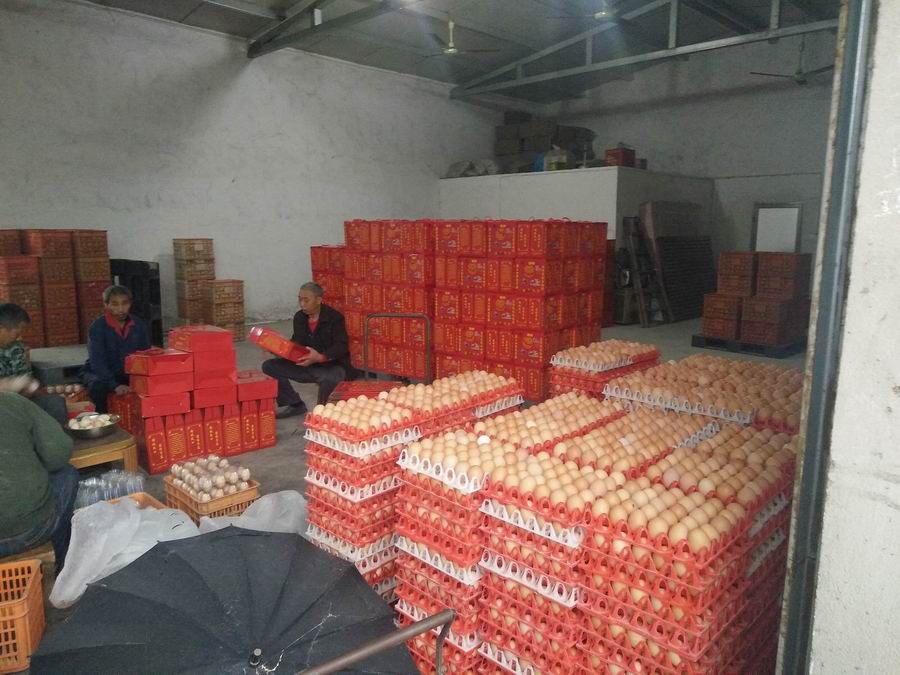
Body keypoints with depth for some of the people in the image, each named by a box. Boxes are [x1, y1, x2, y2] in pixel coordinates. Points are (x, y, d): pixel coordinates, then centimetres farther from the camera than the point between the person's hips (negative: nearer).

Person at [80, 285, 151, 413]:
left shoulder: (138, 325, -3)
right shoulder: (97, 327, -15)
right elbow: (98, 361, -22)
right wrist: (115, 386, -36)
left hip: (129, 374, 3)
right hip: (99, 373, -3)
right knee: (98, 387, -34)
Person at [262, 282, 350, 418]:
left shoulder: (334, 317, -13)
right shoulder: (299, 317, 6)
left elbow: (342, 346, -19)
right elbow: (296, 342, 11)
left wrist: (320, 357, -36)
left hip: (332, 365, -6)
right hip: (306, 365, 7)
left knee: (330, 379, -42)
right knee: (269, 366, -7)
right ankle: (294, 405, 2)